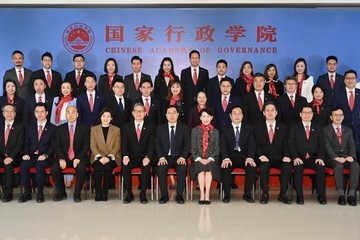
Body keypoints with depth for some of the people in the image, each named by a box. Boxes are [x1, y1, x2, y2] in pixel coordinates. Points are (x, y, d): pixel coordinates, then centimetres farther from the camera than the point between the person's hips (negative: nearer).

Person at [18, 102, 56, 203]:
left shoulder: (53, 128, 8)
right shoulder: (30, 127, 18)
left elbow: (53, 145, -1)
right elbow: (26, 143, 12)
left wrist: (45, 155, -17)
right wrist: (26, 153, -8)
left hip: (45, 157, -3)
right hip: (31, 156, 3)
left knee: (40, 166, -35)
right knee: (23, 165, -28)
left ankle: (40, 193, -19)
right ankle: (27, 192, -15)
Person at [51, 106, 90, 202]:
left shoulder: (84, 128, 5)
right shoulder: (60, 128, 11)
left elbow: (86, 146, -1)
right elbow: (57, 146, 4)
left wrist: (78, 158, -15)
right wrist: (61, 159, -13)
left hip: (79, 158, -2)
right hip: (64, 157, 2)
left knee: (81, 169, -33)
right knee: (54, 168, -25)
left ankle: (77, 194, -12)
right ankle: (61, 193, -2)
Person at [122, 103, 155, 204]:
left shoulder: (150, 127, 7)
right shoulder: (127, 126, 10)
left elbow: (151, 144, -1)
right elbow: (124, 143, 1)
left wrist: (147, 157, -19)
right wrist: (125, 156, -17)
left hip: (144, 157, -1)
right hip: (131, 157, 1)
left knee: (146, 167, -32)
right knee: (125, 167, -29)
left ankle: (143, 194, -18)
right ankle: (129, 194, -16)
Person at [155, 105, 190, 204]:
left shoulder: (184, 128, 8)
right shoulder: (160, 128, 11)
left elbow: (187, 144, 1)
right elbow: (157, 144, 4)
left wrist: (182, 157, -15)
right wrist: (161, 157, -14)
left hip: (179, 157, -1)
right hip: (165, 157, 1)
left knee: (182, 168, -32)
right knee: (160, 168, -30)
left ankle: (179, 195, -19)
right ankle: (164, 195, -18)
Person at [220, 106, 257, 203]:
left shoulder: (249, 128, 12)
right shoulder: (225, 129, 10)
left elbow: (252, 144, 0)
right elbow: (223, 145, -3)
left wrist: (250, 158, -19)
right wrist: (226, 158, -22)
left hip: (244, 156, 1)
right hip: (230, 156, 0)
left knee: (252, 167, -29)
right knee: (225, 168, -31)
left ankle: (247, 194, -12)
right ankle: (226, 195, -15)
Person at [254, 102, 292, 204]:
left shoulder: (283, 127, 13)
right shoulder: (258, 128, 10)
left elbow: (286, 145, 6)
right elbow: (257, 145, 2)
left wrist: (286, 156, -13)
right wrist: (261, 156, -16)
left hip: (279, 158, 1)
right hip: (264, 158, -1)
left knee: (287, 166, -30)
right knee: (264, 165, -35)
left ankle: (283, 194, -16)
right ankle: (265, 194, -20)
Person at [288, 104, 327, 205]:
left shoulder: (318, 129, 17)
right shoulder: (294, 127, 10)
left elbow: (321, 145, 8)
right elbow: (291, 144, -1)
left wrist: (320, 157, -11)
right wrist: (295, 157, -17)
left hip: (313, 158, 2)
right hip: (299, 158, -2)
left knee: (321, 167, -29)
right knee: (298, 167, -34)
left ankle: (321, 195, -20)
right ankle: (299, 196, -26)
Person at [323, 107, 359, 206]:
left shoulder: (348, 130, 21)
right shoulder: (325, 130, 9)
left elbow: (352, 145, 10)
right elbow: (327, 146, -4)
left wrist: (351, 156, -12)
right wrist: (336, 157, -19)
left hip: (346, 157, 3)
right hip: (333, 157, -3)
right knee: (339, 166, -36)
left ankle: (351, 194, -26)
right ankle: (341, 194, -30)